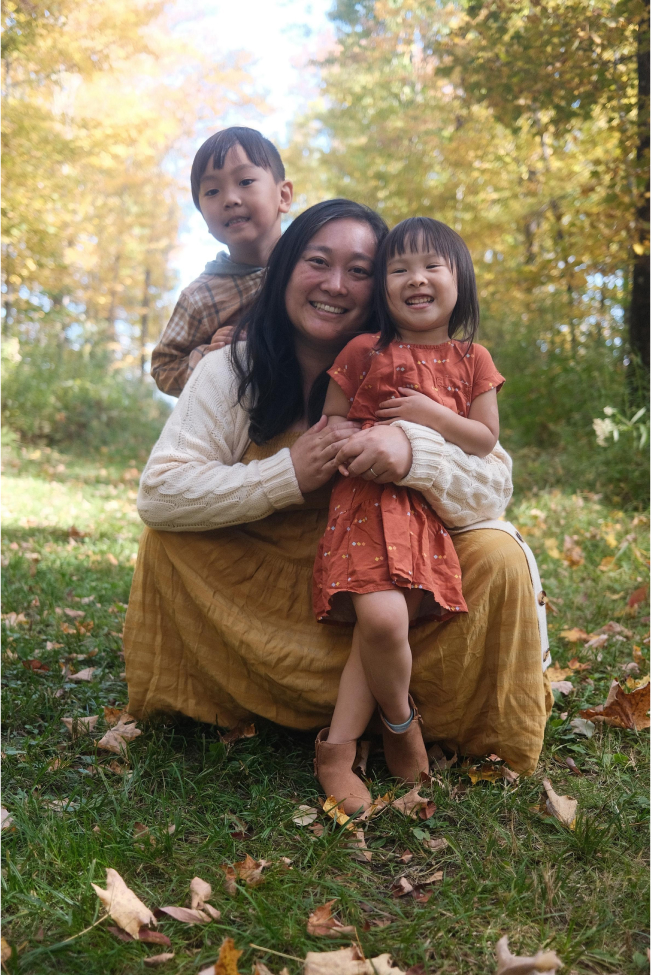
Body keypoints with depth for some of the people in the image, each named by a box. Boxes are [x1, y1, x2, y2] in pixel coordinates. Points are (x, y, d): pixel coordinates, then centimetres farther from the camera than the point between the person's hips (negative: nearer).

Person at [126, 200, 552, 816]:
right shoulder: (231, 373, -9)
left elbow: (494, 492, -18)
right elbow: (158, 493, -19)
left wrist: (413, 450, -40)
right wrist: (287, 475, -29)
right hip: (258, 599, 1)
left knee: (496, 556, -23)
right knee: (170, 540, -18)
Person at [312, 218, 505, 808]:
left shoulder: (471, 359, 15)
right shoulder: (363, 352, 12)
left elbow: (486, 439, 9)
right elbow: (329, 421, 13)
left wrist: (432, 416, -6)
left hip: (432, 511, 1)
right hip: (366, 500, -1)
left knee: (377, 623, -17)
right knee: (380, 619, -24)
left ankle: (336, 751, 0)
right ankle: (400, 723, 5)